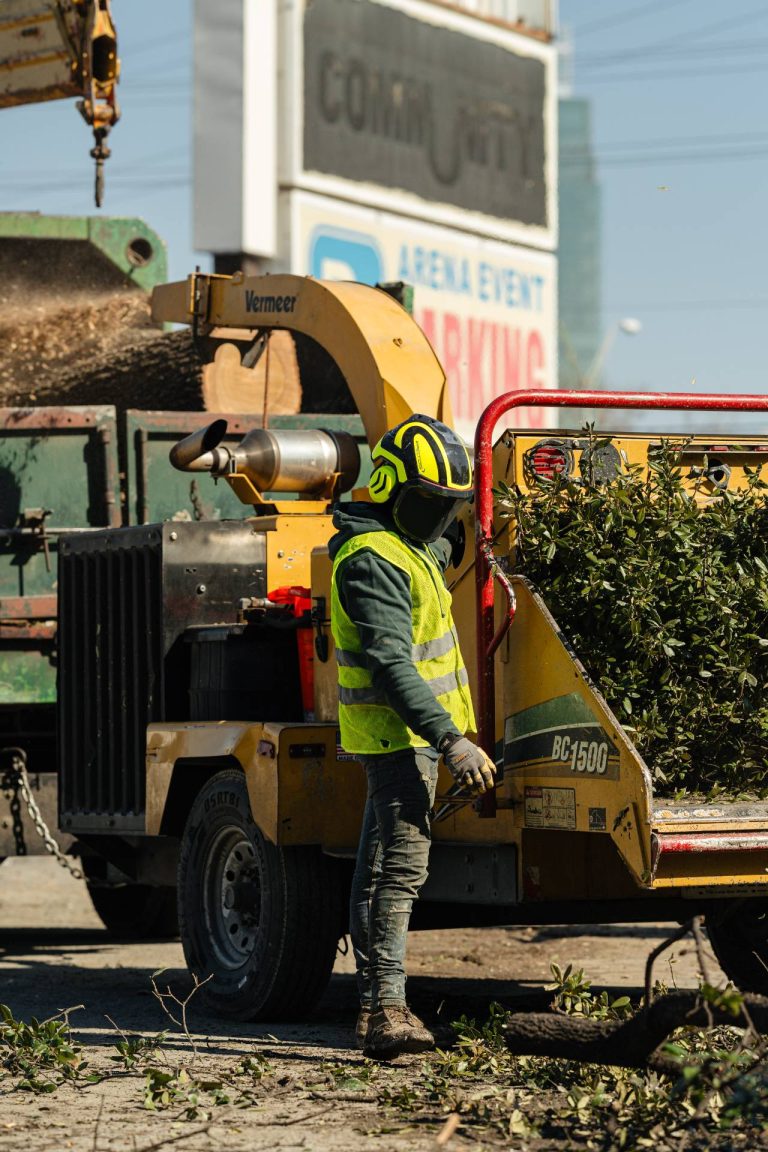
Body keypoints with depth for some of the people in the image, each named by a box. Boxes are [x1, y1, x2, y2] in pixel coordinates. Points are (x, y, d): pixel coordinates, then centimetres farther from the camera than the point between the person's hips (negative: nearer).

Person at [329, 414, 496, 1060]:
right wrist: (451, 741, -31)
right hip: (398, 735, -11)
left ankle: (375, 1007, 18)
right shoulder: (373, 561, -18)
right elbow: (391, 664, -27)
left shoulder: (407, 547, 15)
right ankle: (386, 1012, -18)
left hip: (406, 737, 11)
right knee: (397, 872, -14)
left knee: (381, 870, 12)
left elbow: (447, 546, 44)